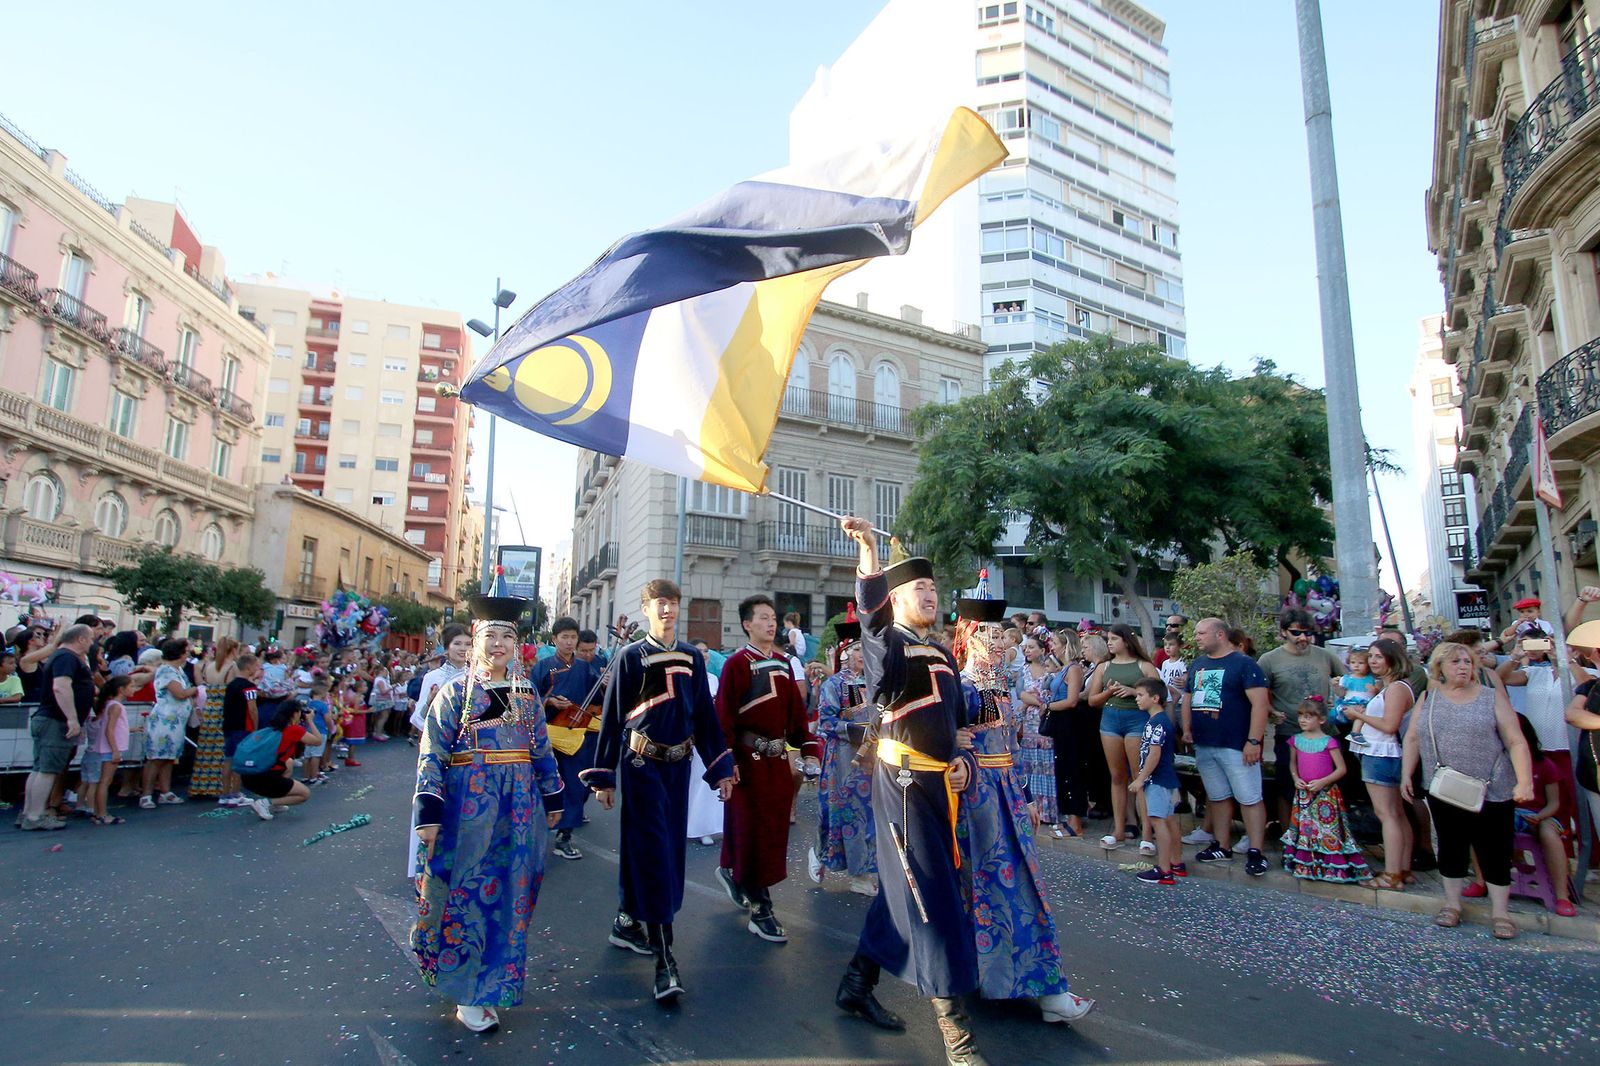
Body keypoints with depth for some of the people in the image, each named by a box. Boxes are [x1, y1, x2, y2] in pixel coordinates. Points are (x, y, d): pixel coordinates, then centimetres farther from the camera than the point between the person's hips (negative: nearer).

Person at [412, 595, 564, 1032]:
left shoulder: (527, 693, 8)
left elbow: (542, 750, 14)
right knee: (468, 893, 4)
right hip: (469, 806, -4)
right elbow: (432, 754, -7)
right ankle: (468, 995, 16)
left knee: (510, 895, 11)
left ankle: (495, 976, 29)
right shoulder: (455, 692, -3)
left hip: (519, 811, 4)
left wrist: (553, 799, 16)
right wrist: (428, 812, -13)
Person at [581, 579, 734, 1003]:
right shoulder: (630, 656, -4)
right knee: (654, 851, -8)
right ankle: (664, 958, -6)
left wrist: (721, 769, 6)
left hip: (677, 765, 5)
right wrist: (603, 776, -3)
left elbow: (705, 714, 9)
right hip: (642, 765, -5)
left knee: (671, 848, 12)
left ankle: (628, 921, 33)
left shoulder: (692, 657, 7)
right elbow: (612, 716, -2)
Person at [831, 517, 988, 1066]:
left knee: (901, 889, 16)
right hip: (903, 780, -8)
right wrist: (868, 552, -44)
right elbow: (872, 613, -30)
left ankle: (857, 986, 32)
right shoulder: (888, 642, -7)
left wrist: (964, 760, 5)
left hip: (940, 784, 8)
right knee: (933, 898, -5)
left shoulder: (943, 655, 18)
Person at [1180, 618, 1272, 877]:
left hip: (1235, 745, -7)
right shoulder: (1197, 664, 13)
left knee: (1249, 798, -2)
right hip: (1203, 746, 7)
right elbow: (1188, 698, 22)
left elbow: (1260, 702, -16)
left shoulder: (1243, 663, -9)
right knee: (1217, 797, 14)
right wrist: (1187, 729, 10)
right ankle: (1222, 847, 23)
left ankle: (1255, 852, 5)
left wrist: (1254, 741, -20)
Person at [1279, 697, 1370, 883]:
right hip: (1303, 794, 5)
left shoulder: (1329, 742, -10)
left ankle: (1329, 866, 5)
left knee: (1327, 829, -3)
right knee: (1304, 828, 10)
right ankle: (1304, 865, 19)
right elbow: (1292, 763, 15)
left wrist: (1322, 782, -17)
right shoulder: (1296, 740, 5)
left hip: (1325, 794, -5)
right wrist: (1296, 778, -3)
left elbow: (1341, 769, -8)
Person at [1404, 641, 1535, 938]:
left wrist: (1525, 782, -13)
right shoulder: (1429, 698, 7)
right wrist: (1406, 775, 5)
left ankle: (1499, 912, 16)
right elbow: (1412, 738, 10)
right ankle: (1452, 904, 24)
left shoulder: (1492, 697, 1)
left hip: (1490, 792, -2)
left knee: (1495, 852, 3)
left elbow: (1516, 742, -4)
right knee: (1450, 847, 11)